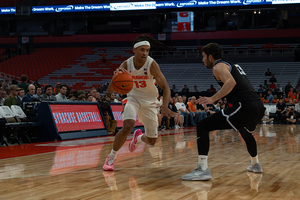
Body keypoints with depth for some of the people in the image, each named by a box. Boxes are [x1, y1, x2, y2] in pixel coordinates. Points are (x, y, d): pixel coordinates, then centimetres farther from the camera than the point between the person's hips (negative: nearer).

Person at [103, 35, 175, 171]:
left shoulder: (151, 64, -26)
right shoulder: (126, 65, -20)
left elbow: (165, 87, -27)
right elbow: (110, 91, -22)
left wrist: (165, 106, -44)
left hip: (149, 102, 1)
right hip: (133, 98, 0)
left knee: (151, 141, 5)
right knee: (127, 126, -29)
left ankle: (138, 137, 43)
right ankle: (111, 157, -8)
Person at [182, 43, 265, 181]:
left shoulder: (218, 66, 1)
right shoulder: (232, 65, 28)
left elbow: (231, 82, -19)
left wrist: (213, 99, -23)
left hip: (245, 107, -9)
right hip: (259, 107, 9)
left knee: (202, 126, -6)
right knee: (246, 133, 42)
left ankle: (202, 169, -16)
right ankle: (255, 164, 57)